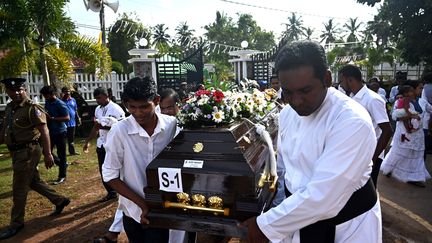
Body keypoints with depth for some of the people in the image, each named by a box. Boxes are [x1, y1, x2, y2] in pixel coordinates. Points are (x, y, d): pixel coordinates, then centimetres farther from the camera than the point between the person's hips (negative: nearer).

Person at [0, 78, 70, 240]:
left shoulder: (32, 108, -15)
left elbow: (44, 132, -19)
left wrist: (47, 154, -22)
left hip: (28, 152, -8)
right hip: (17, 152, 9)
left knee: (19, 189, 2)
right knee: (34, 182, 19)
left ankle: (16, 223, 18)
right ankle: (60, 201, 34)